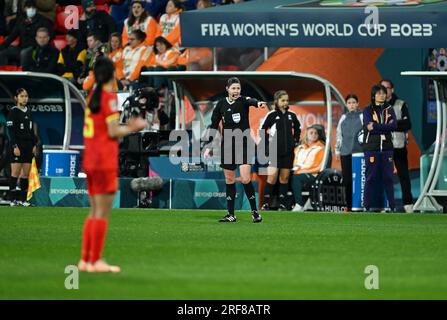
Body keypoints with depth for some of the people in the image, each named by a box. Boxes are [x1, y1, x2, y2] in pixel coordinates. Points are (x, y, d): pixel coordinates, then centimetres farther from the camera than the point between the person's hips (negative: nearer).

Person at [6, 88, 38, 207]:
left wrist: (34, 144, 12)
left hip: (28, 145, 6)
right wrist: (15, 146, -17)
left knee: (26, 173, 4)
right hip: (18, 145, -6)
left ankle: (22, 198, 8)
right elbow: (11, 130, -11)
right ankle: (13, 199, -5)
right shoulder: (13, 112, -6)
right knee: (15, 172, -7)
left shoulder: (28, 111, 13)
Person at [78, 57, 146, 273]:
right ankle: (95, 261, -6)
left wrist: (126, 127, 14)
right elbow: (113, 132, -14)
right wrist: (132, 128, 1)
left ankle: (85, 259, 13)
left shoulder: (92, 97, 13)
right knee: (103, 212, -5)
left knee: (95, 211, 14)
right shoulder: (109, 98, -11)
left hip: (90, 160, 8)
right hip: (105, 162, -8)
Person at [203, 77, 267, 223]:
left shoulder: (243, 100, -5)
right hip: (227, 145, 4)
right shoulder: (221, 104, 4)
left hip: (244, 145, -4)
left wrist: (258, 103, -54)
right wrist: (208, 147, 4)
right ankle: (231, 214, 13)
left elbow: (251, 101, -30)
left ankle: (255, 211, -1)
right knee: (229, 180, 7)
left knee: (245, 179, -14)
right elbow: (214, 126, 9)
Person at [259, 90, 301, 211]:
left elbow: (298, 129, 23)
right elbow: (262, 130, 0)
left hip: (288, 151, 4)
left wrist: (295, 141, 14)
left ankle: (282, 204, 8)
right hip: (275, 151, -4)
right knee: (272, 177, -10)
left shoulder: (291, 115, 7)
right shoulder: (272, 115, -4)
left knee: (285, 177, 4)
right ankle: (265, 203, -5)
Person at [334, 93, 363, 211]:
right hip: (345, 152, 4)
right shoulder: (344, 117, 15)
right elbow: (339, 134, 21)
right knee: (347, 180, 3)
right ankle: (349, 205, 8)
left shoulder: (362, 116, 2)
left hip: (359, 152, -4)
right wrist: (337, 150, 18)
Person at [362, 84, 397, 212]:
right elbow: (368, 126, -13)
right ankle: (367, 206, 1)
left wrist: (375, 127, -12)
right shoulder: (368, 110, 3)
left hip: (387, 147, 2)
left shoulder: (389, 110, 11)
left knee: (388, 177, 4)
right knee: (371, 177, -2)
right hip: (371, 148, -2)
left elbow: (393, 126, -5)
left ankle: (392, 205, 8)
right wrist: (386, 126, -13)